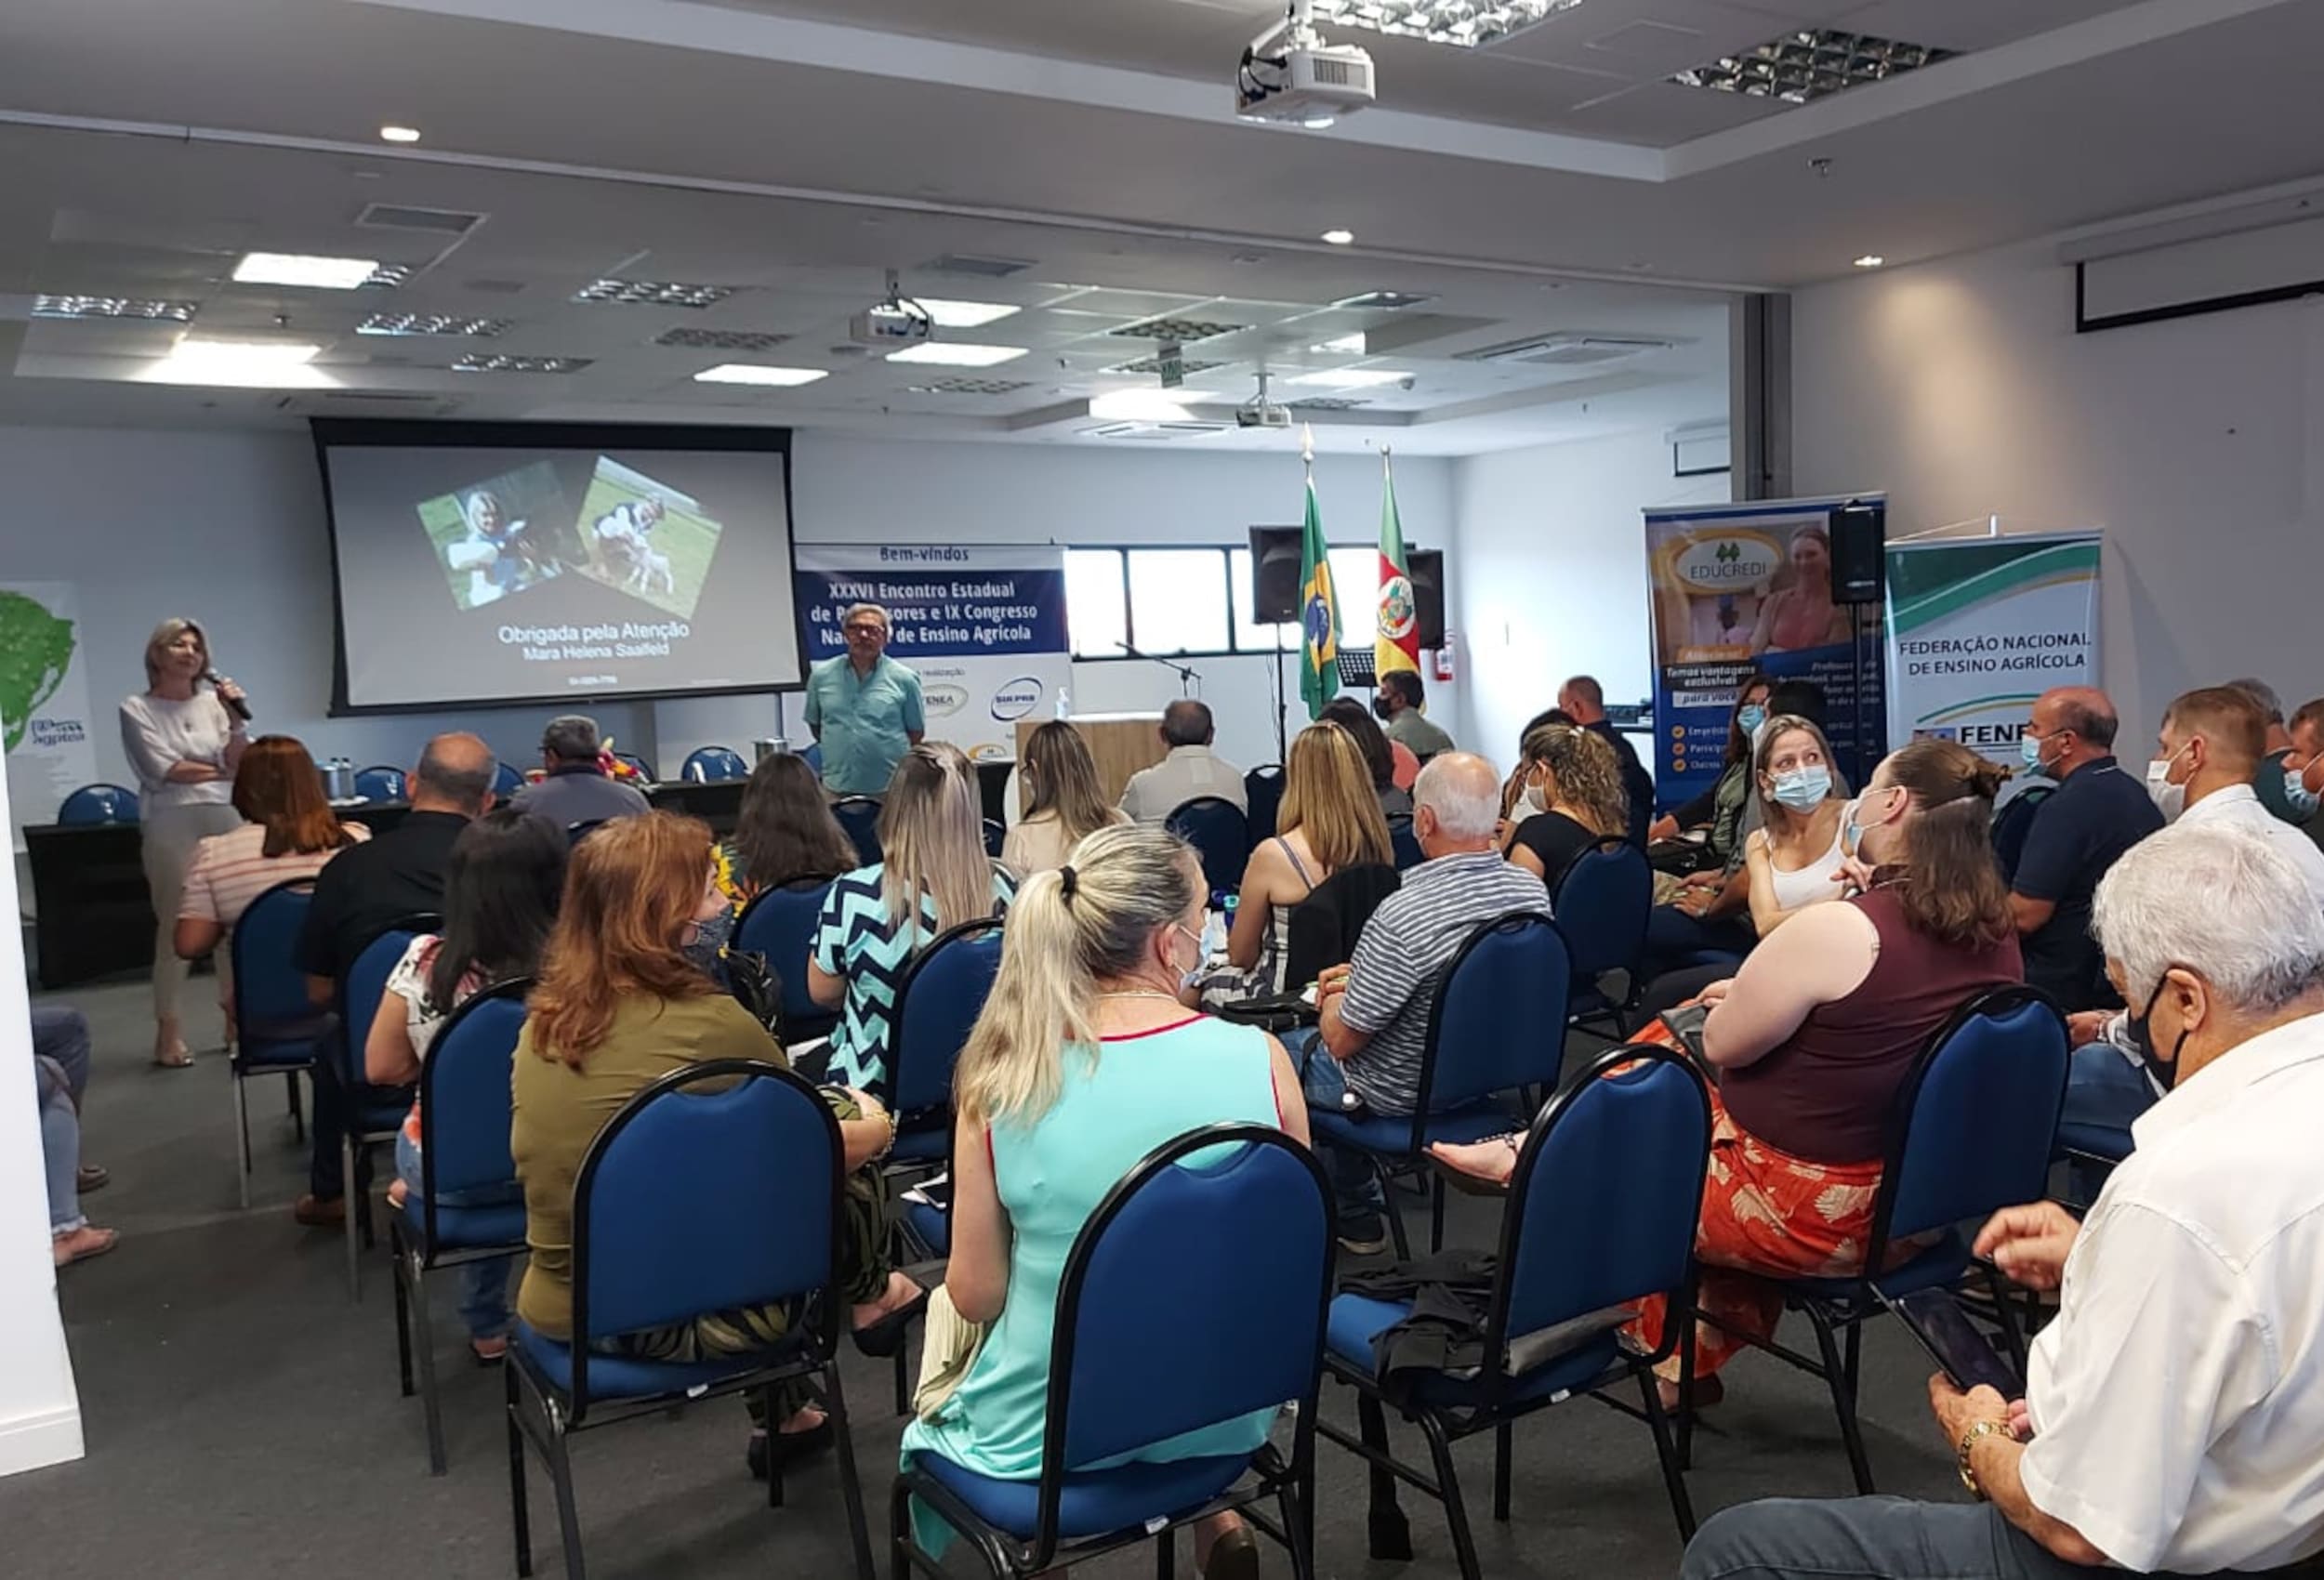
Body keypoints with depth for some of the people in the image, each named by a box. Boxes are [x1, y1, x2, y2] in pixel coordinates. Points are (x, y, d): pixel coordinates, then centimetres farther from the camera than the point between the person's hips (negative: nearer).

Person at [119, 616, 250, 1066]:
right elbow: (164, 770, -5)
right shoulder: (136, 708, 3)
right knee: (175, 926, -2)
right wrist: (222, 771, 2)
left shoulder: (213, 703, 10)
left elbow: (241, 762, 3)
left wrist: (235, 719, -9)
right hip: (171, 824, -3)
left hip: (226, 820, 3)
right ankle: (169, 1032, 5)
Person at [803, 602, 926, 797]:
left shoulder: (904, 679, -1)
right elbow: (814, 723, 16)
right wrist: (840, 751, 13)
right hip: (836, 788, 2)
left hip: (891, 789, -1)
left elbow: (916, 731, 6)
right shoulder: (821, 675, 5)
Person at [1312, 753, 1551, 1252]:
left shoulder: (1399, 918, -34)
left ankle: (1357, 1216, 32)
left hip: (1404, 1096, -6)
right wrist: (1361, 976, 10)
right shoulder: (1532, 891, -13)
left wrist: (1333, 999, 0)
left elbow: (1341, 1042, -22)